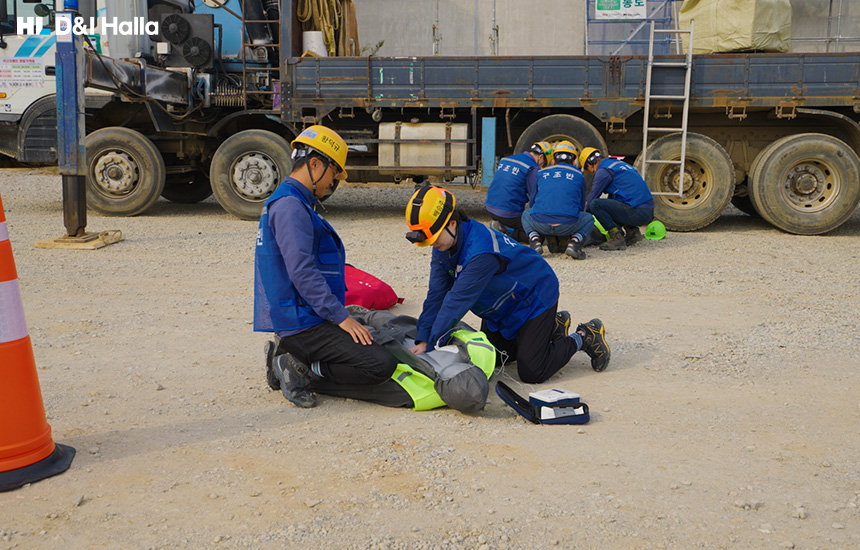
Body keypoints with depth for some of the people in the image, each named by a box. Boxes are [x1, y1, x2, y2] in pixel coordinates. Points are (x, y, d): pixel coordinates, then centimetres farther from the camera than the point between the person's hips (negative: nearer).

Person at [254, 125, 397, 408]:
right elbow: (301, 272, -24)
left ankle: (291, 357, 12)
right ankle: (300, 369, -8)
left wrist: (339, 313, 23)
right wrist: (341, 316, -21)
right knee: (382, 365, -18)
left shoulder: (293, 202, 19)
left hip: (303, 317, 11)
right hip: (303, 322, -11)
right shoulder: (290, 205, -15)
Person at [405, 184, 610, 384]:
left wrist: (432, 344, -34)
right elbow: (437, 294, -13)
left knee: (531, 372, -10)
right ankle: (552, 327, 30)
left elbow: (458, 300, -38)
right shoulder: (443, 246, -12)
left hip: (536, 296, -9)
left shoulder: (481, 251, -39)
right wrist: (423, 339, -21)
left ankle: (584, 337, 12)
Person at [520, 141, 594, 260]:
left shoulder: (541, 173, 21)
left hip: (540, 224, 1)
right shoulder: (579, 175, 19)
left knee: (526, 214, 35)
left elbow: (533, 201, 28)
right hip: (567, 226, -1)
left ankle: (534, 241, 7)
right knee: (589, 219, 29)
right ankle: (574, 242, 1)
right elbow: (581, 205, 27)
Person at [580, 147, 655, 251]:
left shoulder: (603, 171, -5)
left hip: (638, 213, -9)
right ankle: (632, 231, 16)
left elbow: (592, 199, 2)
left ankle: (617, 238, -11)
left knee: (595, 204, -13)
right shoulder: (619, 163, 23)